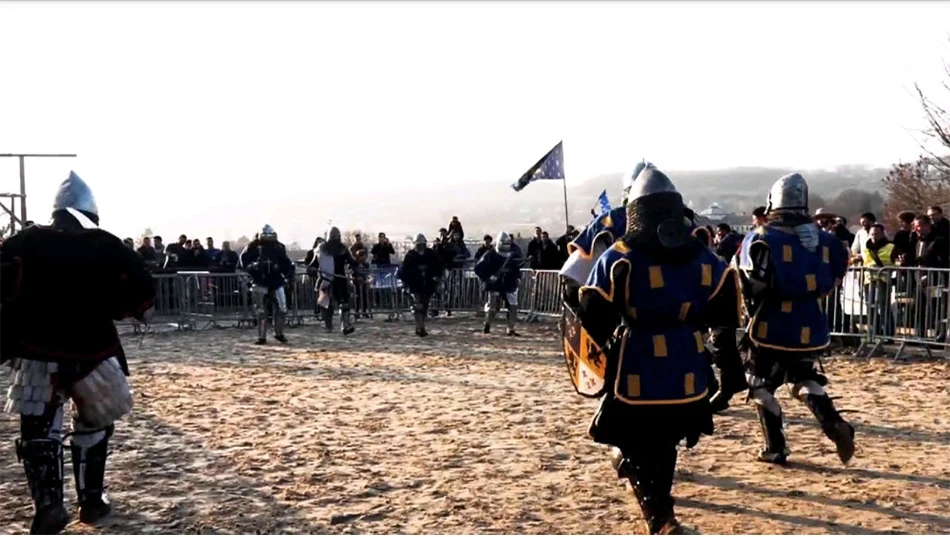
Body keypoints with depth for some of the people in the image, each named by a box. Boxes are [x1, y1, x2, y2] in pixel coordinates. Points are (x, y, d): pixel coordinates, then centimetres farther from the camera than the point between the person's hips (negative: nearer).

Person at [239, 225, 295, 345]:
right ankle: (261, 337, 10)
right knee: (261, 311, 1)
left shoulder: (278, 247, 6)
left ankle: (279, 334, 18)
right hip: (260, 282, -3)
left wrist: (289, 275, 0)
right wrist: (252, 266, -21)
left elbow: (286, 263, 12)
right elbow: (244, 260, -4)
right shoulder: (253, 246, -4)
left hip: (276, 281, 3)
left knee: (281, 309, 1)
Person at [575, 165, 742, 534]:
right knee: (664, 444, 23)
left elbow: (593, 316, -11)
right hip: (687, 374, 5)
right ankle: (659, 507, 41)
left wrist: (598, 350, 7)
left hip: (636, 373, -4)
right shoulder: (702, 256, 3)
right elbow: (726, 311, 6)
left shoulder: (620, 258, -10)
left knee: (636, 451, 7)